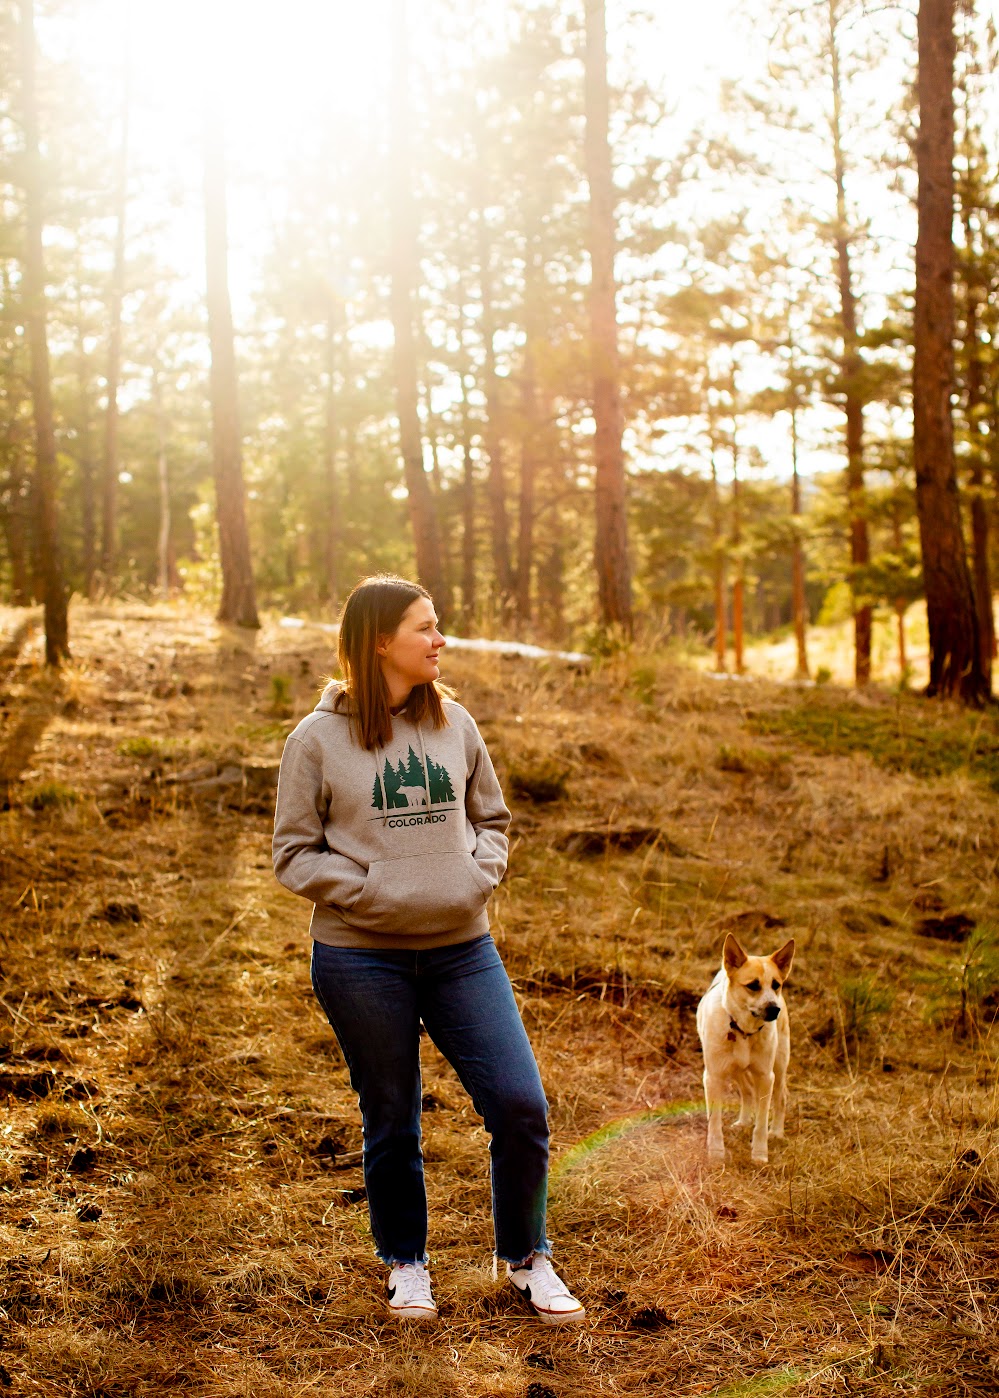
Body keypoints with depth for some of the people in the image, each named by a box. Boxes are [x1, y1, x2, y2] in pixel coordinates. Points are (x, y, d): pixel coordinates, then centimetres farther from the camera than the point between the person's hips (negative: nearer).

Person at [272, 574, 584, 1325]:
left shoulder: (455, 724, 6)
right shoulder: (318, 739, -4)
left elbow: (493, 818, 15)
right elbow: (295, 854, -2)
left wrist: (479, 874, -5)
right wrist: (372, 890, -15)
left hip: (461, 947, 3)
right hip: (361, 958, -3)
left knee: (522, 1105, -2)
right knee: (392, 1123, 10)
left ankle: (528, 1259, 20)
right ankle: (406, 1265, 32)